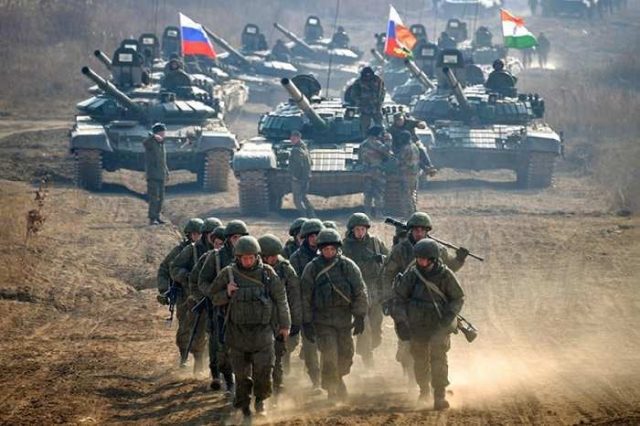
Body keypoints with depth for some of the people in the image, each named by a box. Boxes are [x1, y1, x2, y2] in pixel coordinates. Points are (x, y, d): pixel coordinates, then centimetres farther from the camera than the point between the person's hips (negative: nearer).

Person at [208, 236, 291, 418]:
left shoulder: (267, 273, -3)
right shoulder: (228, 273, -3)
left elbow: (281, 299, 8)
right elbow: (214, 298, 6)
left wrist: (284, 325, 13)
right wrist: (227, 294, -15)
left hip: (262, 330, 0)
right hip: (238, 331, 0)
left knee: (263, 369, -8)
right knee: (242, 372, 5)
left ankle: (260, 398, 17)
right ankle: (243, 405, 20)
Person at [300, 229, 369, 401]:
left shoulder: (348, 266, 0)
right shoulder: (312, 269, -2)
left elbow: (360, 293, 3)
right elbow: (305, 297, 2)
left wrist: (360, 317, -3)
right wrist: (306, 322, 0)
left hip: (344, 319, 2)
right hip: (322, 320, -2)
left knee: (346, 354, 8)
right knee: (329, 354, -13)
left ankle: (338, 378, 36)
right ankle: (332, 388, -1)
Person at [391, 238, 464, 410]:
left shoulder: (445, 275, -11)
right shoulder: (412, 274, -7)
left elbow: (458, 298, -1)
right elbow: (399, 297, 3)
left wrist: (448, 316, -16)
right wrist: (400, 321, -5)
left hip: (440, 325, -3)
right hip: (417, 325, 3)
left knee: (438, 356, -18)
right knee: (419, 360, 14)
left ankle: (439, 396, -18)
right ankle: (424, 390, 40)